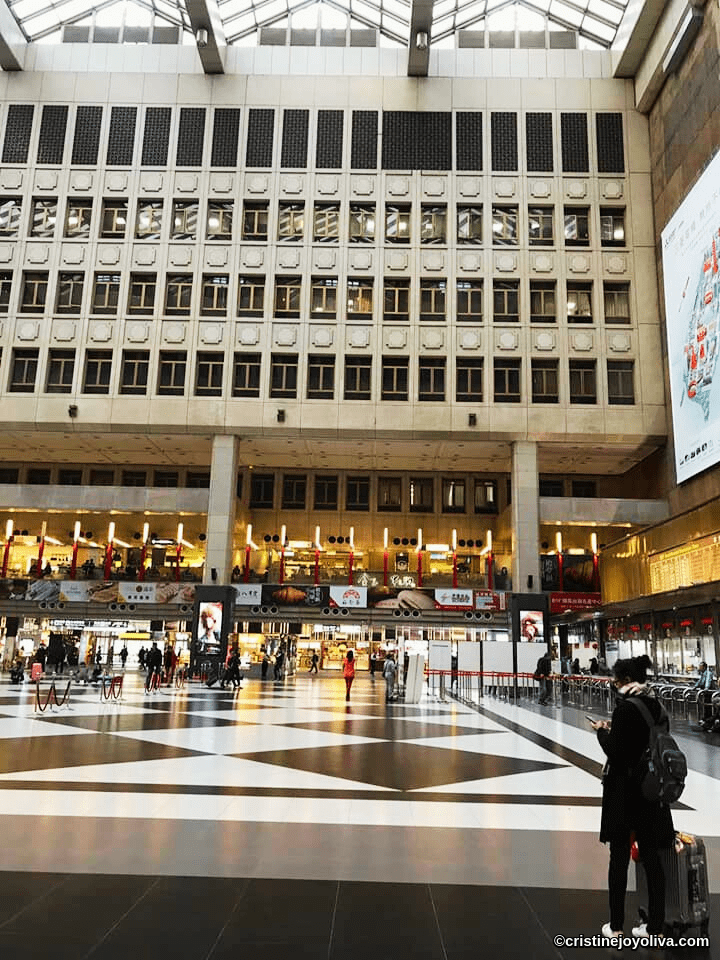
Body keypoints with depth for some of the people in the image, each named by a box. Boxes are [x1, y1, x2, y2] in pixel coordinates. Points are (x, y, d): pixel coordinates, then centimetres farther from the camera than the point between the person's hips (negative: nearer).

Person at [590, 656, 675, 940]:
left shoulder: (625, 708, -20)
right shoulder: (656, 705, 2)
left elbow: (614, 752, -20)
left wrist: (602, 731, -2)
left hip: (624, 791, -6)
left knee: (619, 858, 7)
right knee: (651, 856, 13)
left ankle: (616, 926, 18)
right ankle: (655, 925, 22)